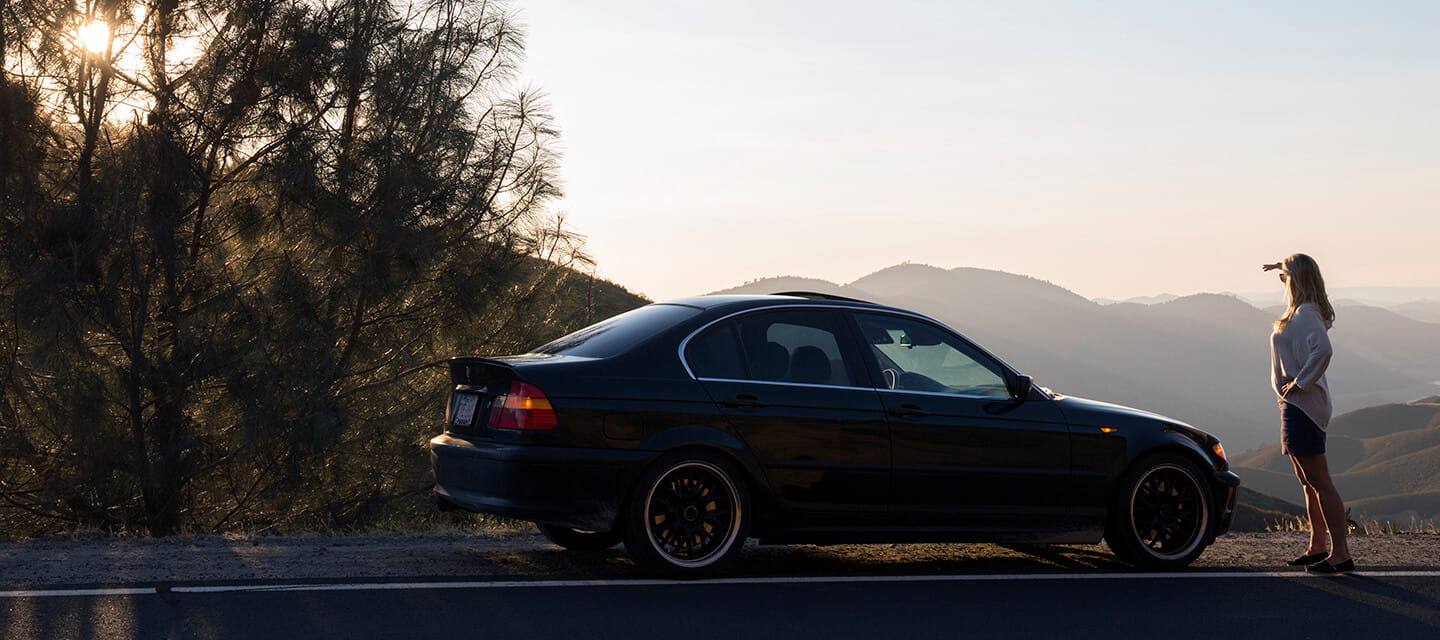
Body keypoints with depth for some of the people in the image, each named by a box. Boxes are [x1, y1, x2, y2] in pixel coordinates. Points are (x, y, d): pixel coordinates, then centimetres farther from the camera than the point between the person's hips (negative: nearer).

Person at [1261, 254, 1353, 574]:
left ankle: (1341, 555, -12)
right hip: (1296, 406, 11)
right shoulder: (1305, 311, 12)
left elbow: (1323, 350, -34)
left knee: (1320, 482, -11)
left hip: (1302, 405, -11)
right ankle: (1317, 548, 25)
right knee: (1309, 483, 17)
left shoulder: (1305, 314, -17)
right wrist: (1284, 266, 33)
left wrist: (1300, 382, -24)